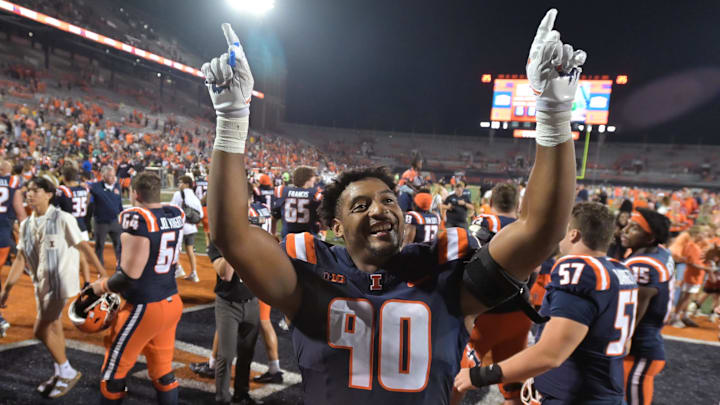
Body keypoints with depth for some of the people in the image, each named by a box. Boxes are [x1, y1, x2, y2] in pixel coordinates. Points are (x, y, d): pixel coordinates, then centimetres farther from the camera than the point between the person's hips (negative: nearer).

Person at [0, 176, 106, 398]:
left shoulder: (63, 219, -13)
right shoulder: (26, 225, 7)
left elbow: (83, 246, -10)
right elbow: (21, 258, 9)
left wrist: (103, 273, -9)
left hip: (59, 281, -7)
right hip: (41, 283, 7)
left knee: (40, 330, -7)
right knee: (53, 327, 15)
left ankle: (68, 372, 9)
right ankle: (61, 373, 29)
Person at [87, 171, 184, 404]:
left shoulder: (137, 219, -21)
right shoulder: (176, 214, 0)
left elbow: (129, 276, -19)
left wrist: (101, 286, -4)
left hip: (144, 308, -7)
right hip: (172, 302, 7)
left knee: (113, 375, 14)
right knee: (163, 372, 19)